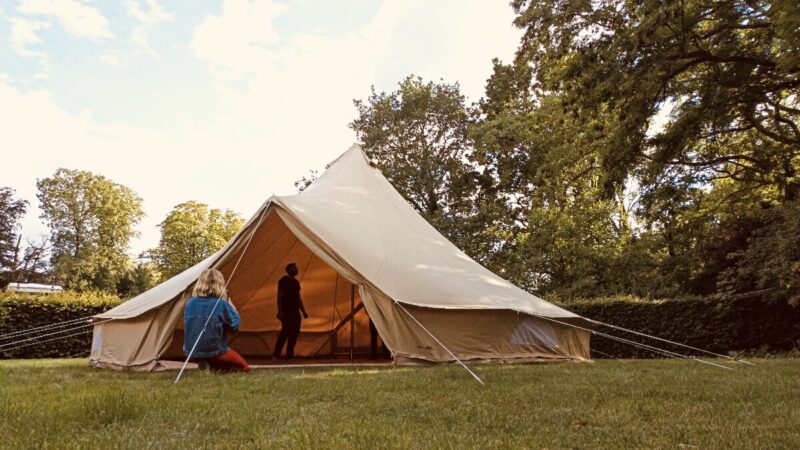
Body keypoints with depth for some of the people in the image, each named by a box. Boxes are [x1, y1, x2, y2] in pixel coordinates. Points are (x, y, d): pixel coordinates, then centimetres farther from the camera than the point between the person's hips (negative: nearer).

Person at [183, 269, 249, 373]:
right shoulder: (221, 304, -15)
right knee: (243, 366, 13)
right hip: (214, 352, -6)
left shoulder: (190, 303, -1)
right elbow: (235, 325, -7)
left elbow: (188, 324, 14)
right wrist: (231, 306, 4)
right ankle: (215, 370, -7)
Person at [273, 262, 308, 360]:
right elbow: (279, 296, -10)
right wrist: (280, 311, -17)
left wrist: (303, 311, 17)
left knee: (295, 332, 4)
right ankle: (276, 354, -6)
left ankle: (290, 354, 11)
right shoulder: (283, 281, -6)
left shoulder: (295, 282, 16)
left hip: (295, 311, 8)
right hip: (286, 311, -8)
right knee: (285, 331, -12)